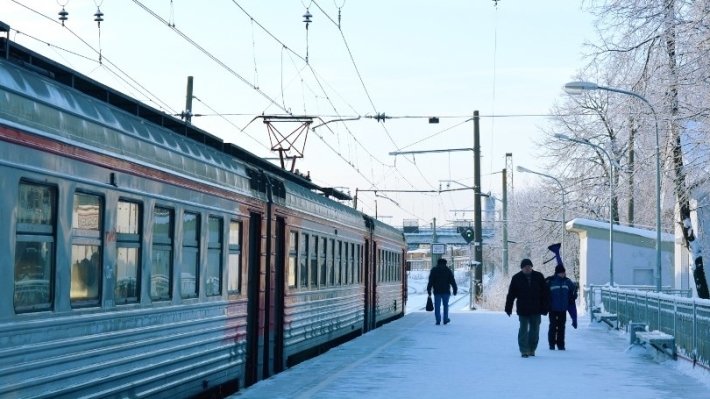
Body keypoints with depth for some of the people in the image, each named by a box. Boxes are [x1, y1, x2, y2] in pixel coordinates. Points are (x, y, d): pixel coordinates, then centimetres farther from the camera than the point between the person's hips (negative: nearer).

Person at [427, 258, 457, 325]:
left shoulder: (434, 270, 6)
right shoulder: (448, 270, 4)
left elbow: (430, 281, 0)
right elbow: (452, 281, -1)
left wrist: (429, 290, 0)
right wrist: (455, 289, 1)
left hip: (437, 291, 0)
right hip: (446, 291, 0)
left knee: (437, 306, 1)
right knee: (446, 305, 13)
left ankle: (438, 320, -5)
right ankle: (445, 320, 13)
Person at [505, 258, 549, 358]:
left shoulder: (539, 277, 2)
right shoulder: (516, 278, 0)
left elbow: (544, 294, 4)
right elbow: (511, 294, 2)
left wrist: (544, 308, -1)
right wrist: (508, 308, -2)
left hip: (536, 309, 2)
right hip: (522, 310, -2)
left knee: (535, 330, 8)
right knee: (523, 330, -4)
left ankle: (532, 349, 20)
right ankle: (524, 350, -2)